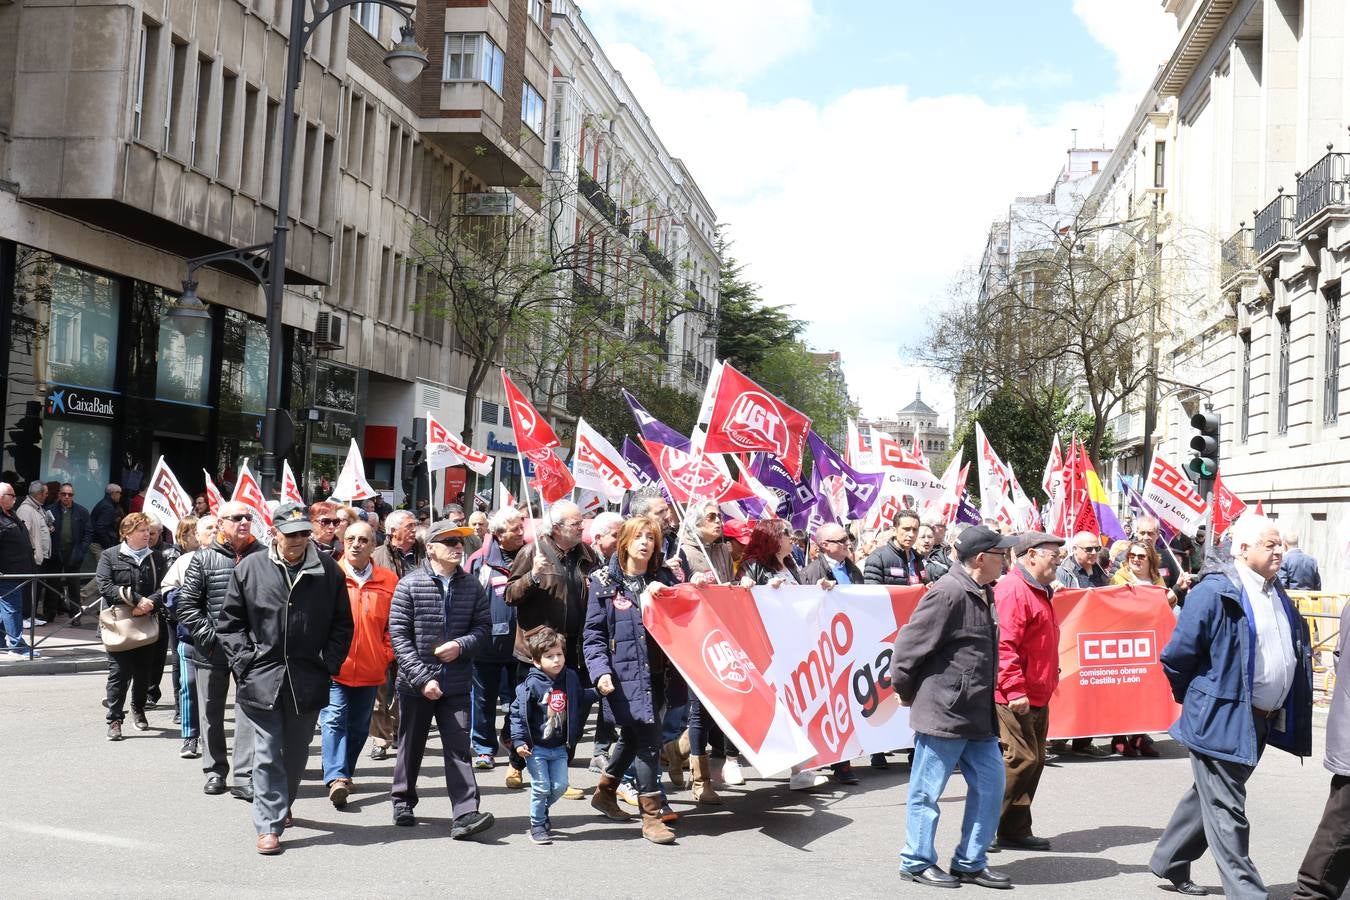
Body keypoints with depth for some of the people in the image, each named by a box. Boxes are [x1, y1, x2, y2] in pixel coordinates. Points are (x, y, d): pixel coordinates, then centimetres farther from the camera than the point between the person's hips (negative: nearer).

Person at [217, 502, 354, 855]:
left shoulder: (327, 569, 1)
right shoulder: (249, 568, -1)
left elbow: (342, 624, 8)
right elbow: (229, 622, 6)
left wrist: (329, 663, -2)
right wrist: (245, 660, -5)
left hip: (308, 680, 2)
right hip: (262, 677, -2)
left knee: (296, 753, 16)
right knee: (267, 754, -2)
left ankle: (282, 805, 38)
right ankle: (269, 825, 2)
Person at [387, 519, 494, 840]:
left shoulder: (472, 587, 3)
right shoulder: (409, 585, -6)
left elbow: (483, 627, 7)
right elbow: (399, 635, -9)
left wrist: (461, 645, -15)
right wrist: (422, 678, -16)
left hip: (457, 683, 1)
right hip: (416, 683, -1)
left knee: (459, 748, -5)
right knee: (411, 745, 14)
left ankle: (465, 815, -10)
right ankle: (403, 802, 33)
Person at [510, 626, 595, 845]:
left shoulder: (571, 677, -1)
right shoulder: (532, 684, -16)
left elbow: (580, 700, 19)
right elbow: (518, 712, -13)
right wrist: (519, 741, -17)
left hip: (560, 747, 5)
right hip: (536, 747, -5)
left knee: (560, 786, 5)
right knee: (541, 788, -3)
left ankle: (542, 810, 34)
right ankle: (537, 825, 17)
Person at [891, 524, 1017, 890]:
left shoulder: (982, 593, 11)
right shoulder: (948, 593, -19)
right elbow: (909, 643, -16)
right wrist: (905, 691, -3)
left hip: (978, 713, 9)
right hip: (943, 710, -9)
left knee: (990, 782, 11)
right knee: (928, 791, 4)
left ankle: (971, 863, 22)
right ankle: (916, 862, 17)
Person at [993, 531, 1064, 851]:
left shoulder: (1038, 591, 18)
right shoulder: (1013, 590, -16)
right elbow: (1004, 645, -23)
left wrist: (1048, 683, 20)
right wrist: (1014, 691, -25)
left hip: (1036, 697, 11)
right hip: (1014, 699, -11)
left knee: (1034, 761, 12)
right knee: (1021, 760, -10)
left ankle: (1016, 831, 20)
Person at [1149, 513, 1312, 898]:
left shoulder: (1277, 594, 11)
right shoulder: (1215, 591, -16)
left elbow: (1296, 650, 23)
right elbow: (1178, 654, -13)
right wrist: (1194, 699, 0)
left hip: (1262, 721, 9)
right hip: (1222, 719, -9)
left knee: (1210, 797, 20)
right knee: (1226, 810, -1)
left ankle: (1169, 863, 34)